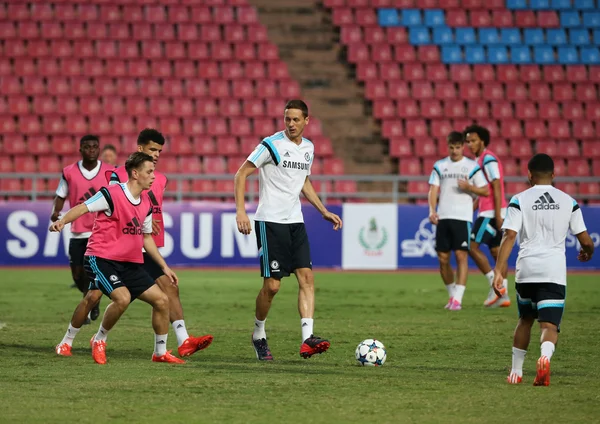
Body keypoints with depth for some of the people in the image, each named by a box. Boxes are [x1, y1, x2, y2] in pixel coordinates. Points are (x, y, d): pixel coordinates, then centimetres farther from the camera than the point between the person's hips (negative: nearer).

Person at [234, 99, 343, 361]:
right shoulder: (272, 145, -9)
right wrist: (240, 211, -17)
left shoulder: (308, 148, 11)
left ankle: (307, 339, -14)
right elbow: (241, 174, -8)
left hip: (295, 222, 6)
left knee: (307, 277, -8)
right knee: (272, 285, -6)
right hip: (270, 222, -6)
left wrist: (324, 211, 20)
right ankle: (258, 336, 15)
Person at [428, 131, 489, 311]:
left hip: (463, 217, -3)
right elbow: (433, 190, 6)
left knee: (461, 255, -11)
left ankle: (458, 299, -13)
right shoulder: (439, 166, 12)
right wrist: (432, 210, -9)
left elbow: (485, 191, 4)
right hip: (443, 217, 3)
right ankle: (452, 294, 22)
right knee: (443, 258, 4)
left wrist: (469, 187, -14)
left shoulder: (472, 166, 3)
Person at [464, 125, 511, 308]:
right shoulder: (481, 159, 19)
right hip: (488, 212, 10)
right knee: (496, 251, 7)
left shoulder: (488, 159, -11)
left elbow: (496, 187, -18)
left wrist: (497, 215, -23)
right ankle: (503, 295, 6)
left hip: (491, 212, -10)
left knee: (473, 246, -11)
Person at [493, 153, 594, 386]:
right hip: (555, 271, -1)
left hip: (526, 270, 1)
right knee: (549, 325, -4)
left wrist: (498, 271, -11)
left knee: (525, 319, 22)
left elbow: (509, 236, -8)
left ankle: (516, 371, 28)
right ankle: (545, 356, -36)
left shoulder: (520, 200, 2)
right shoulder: (568, 202, 8)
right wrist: (587, 252, 32)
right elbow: (586, 241, 9)